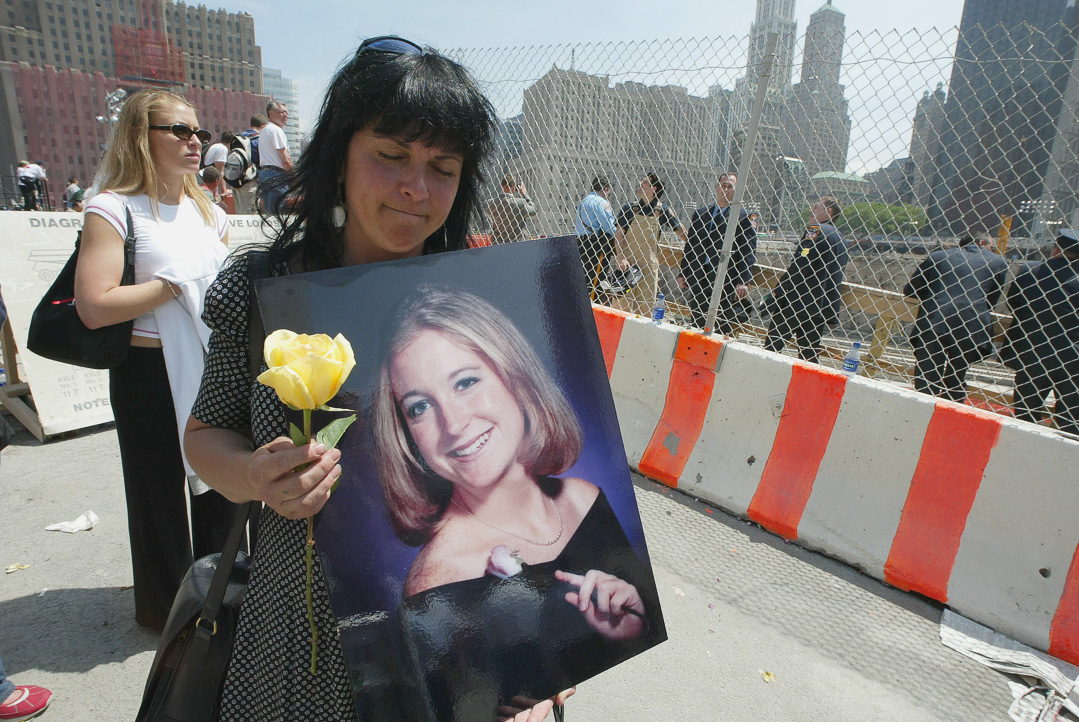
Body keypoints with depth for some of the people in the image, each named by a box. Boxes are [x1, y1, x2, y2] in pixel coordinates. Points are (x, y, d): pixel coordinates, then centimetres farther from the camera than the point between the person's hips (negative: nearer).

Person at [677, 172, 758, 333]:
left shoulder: (745, 217, 1)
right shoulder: (700, 213, 16)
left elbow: (748, 252, -5)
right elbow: (689, 246, 19)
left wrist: (743, 282, -14)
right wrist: (682, 273, 13)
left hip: (725, 282, -5)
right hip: (698, 279, 5)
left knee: (722, 329, -4)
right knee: (698, 325, 9)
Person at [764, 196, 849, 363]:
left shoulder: (816, 231, -8)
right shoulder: (839, 239, 18)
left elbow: (798, 267, -16)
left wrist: (777, 292, -12)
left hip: (797, 304, -8)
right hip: (821, 307, 8)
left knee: (772, 346, -2)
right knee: (809, 353, 10)